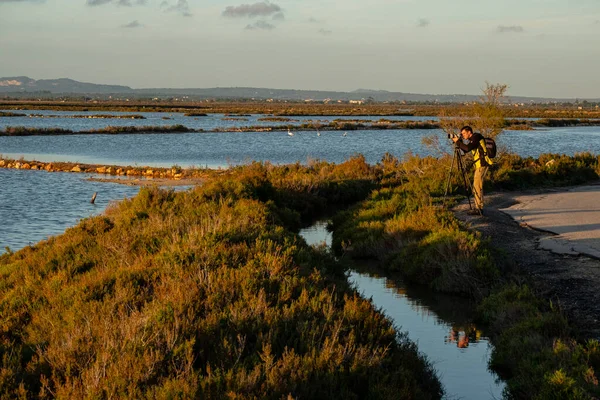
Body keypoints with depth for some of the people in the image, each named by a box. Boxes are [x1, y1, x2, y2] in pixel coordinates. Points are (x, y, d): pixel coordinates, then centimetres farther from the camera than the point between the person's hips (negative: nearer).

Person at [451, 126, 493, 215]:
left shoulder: (476, 137, -10)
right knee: (476, 187, 12)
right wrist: (458, 142, 9)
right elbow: (465, 150, 21)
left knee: (477, 186, -10)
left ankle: (479, 209, -10)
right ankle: (478, 207, 16)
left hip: (482, 164, -10)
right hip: (479, 165, 10)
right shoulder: (473, 139, 19)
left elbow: (468, 148, -23)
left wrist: (458, 142, -13)